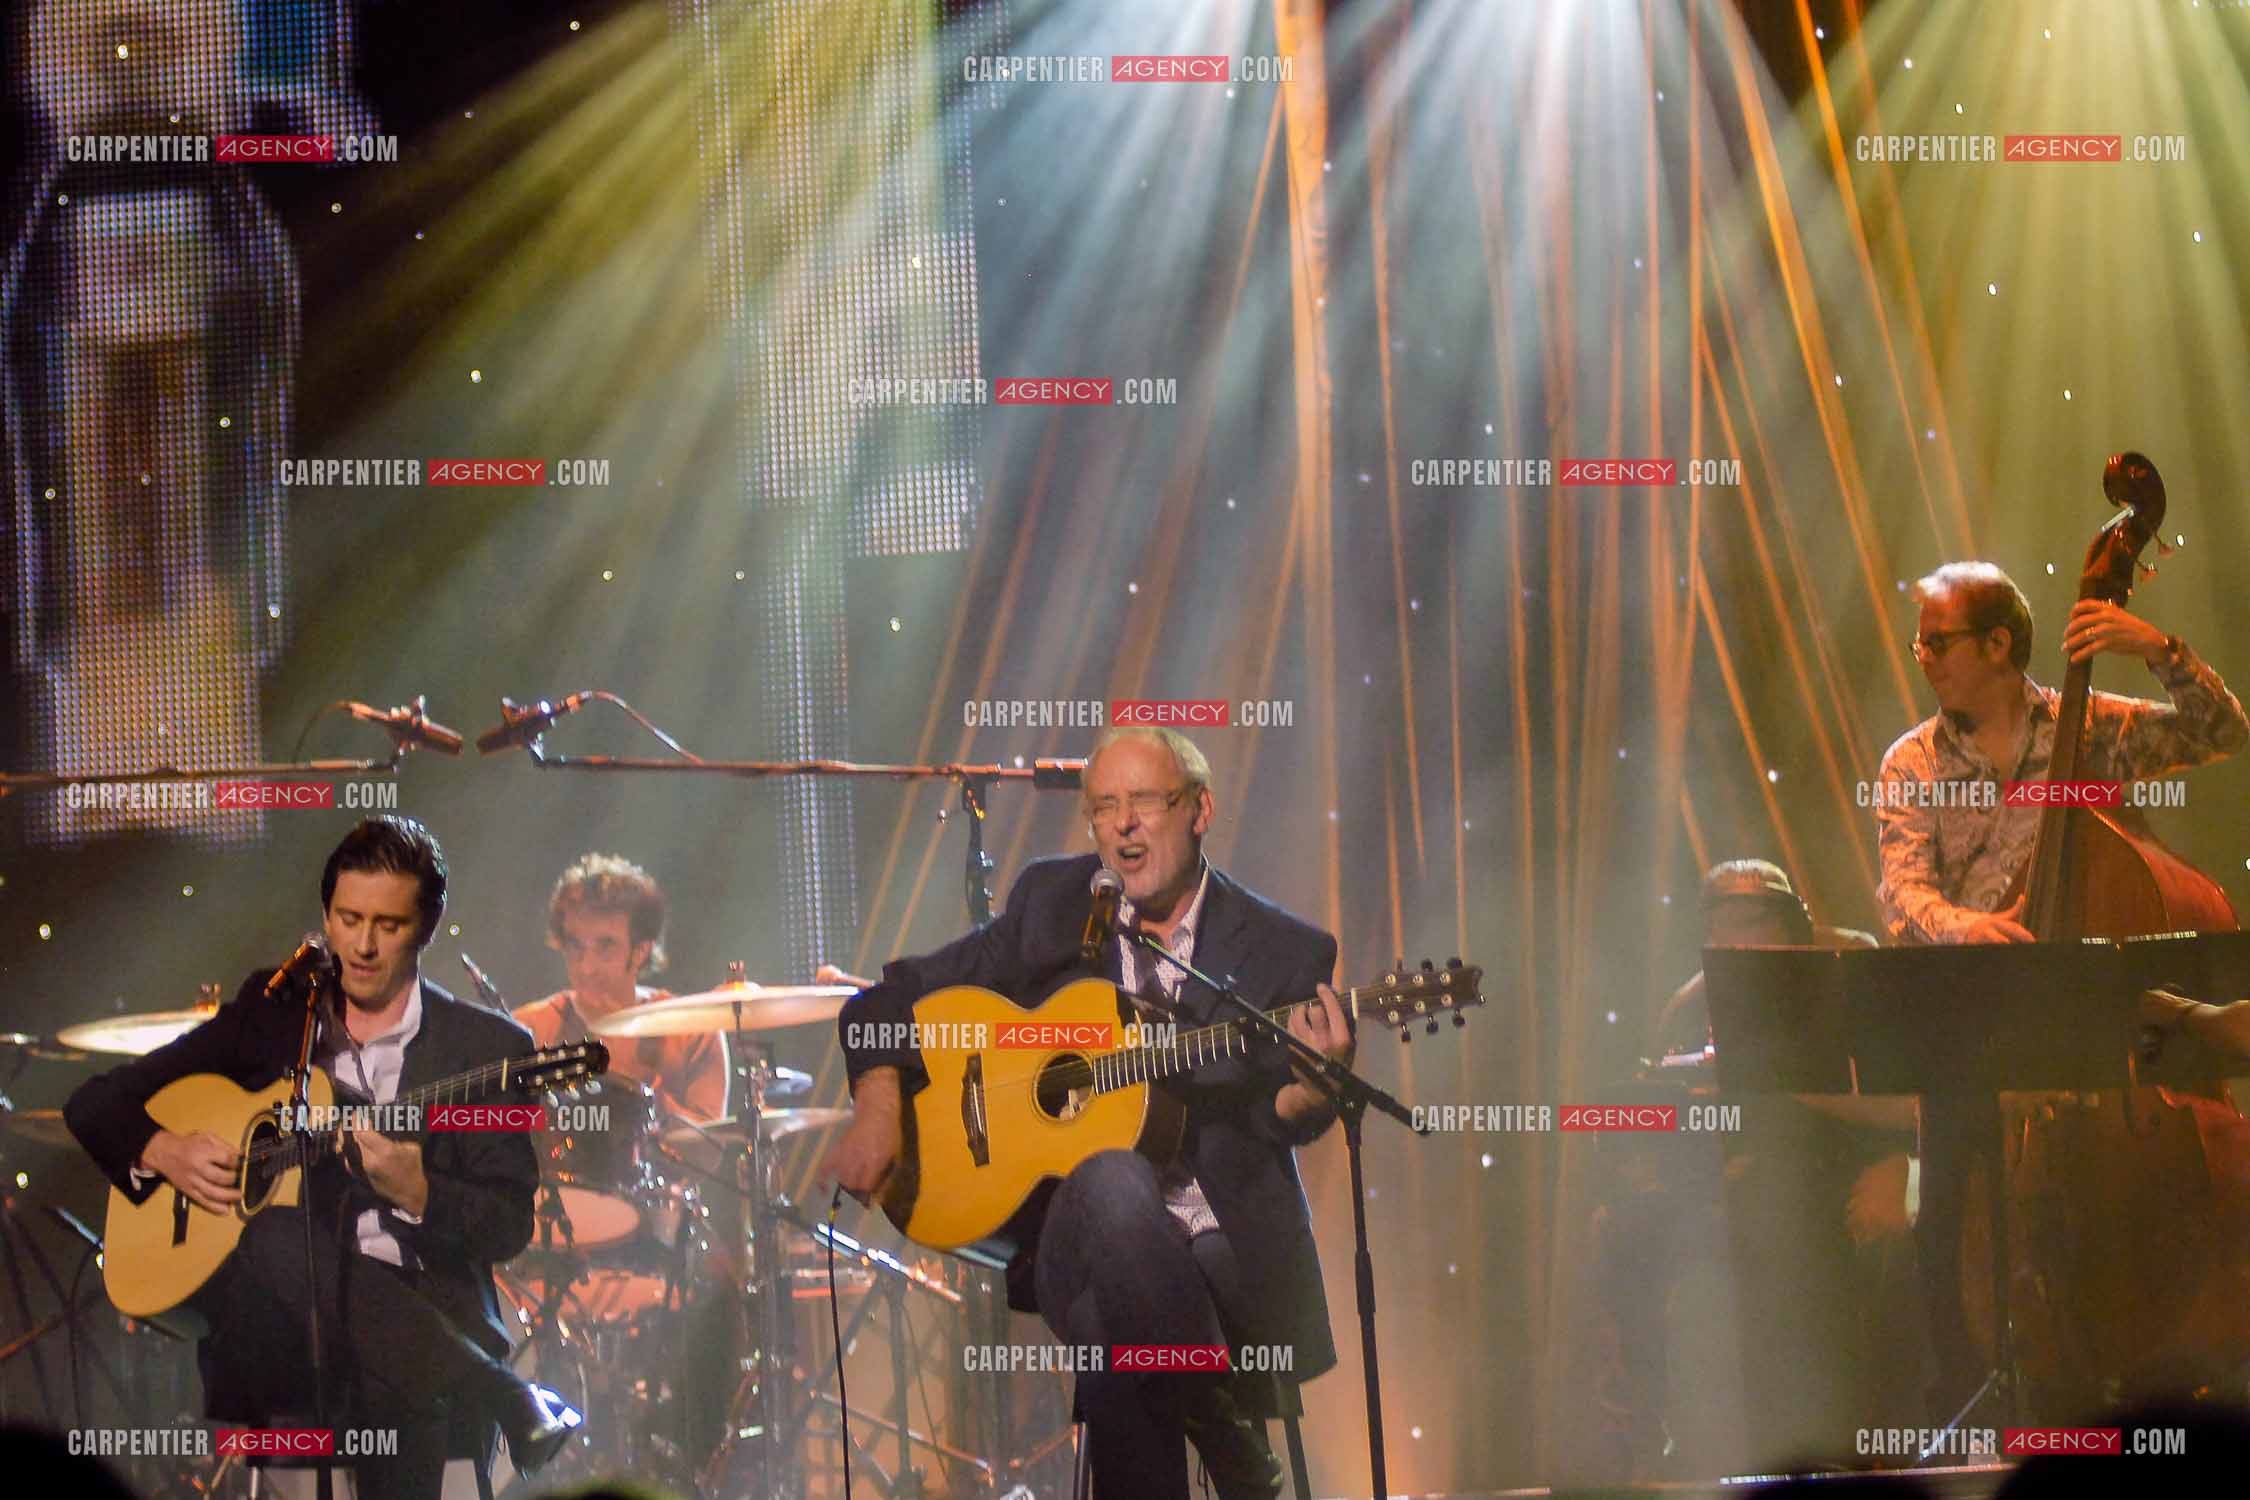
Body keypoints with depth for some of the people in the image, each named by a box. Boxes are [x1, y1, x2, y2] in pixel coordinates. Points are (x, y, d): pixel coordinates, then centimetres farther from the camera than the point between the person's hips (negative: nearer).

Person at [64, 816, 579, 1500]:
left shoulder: (490, 1048, 7)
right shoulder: (272, 1011, 14)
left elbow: (509, 1228, 0)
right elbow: (95, 1102, 17)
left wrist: (416, 1194, -19)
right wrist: (160, 1151, -4)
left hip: (413, 1319, -4)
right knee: (274, 1242, -35)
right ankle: (511, 1404, -21)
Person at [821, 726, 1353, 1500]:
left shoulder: (1282, 950, 4)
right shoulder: (1052, 903, 10)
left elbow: (1285, 1120, -4)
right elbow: (889, 1000, 13)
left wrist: (1311, 1088, -27)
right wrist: (878, 1106, -5)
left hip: (1226, 1243, -2)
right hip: (1074, 1226, 2)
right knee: (1112, 1179, -35)